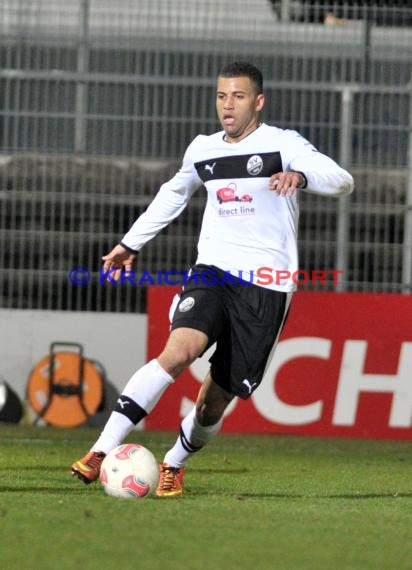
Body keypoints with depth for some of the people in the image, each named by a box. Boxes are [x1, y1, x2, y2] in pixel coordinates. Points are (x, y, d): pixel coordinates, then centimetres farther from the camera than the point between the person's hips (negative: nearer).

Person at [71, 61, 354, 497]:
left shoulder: (282, 144, -2)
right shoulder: (202, 150, 13)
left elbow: (342, 181, -16)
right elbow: (173, 194, 34)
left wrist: (300, 175, -36)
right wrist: (131, 243, 37)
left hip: (266, 285, -2)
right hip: (213, 269, 2)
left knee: (216, 397, 2)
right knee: (180, 349, -26)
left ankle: (174, 464, 31)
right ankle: (102, 451, -31)